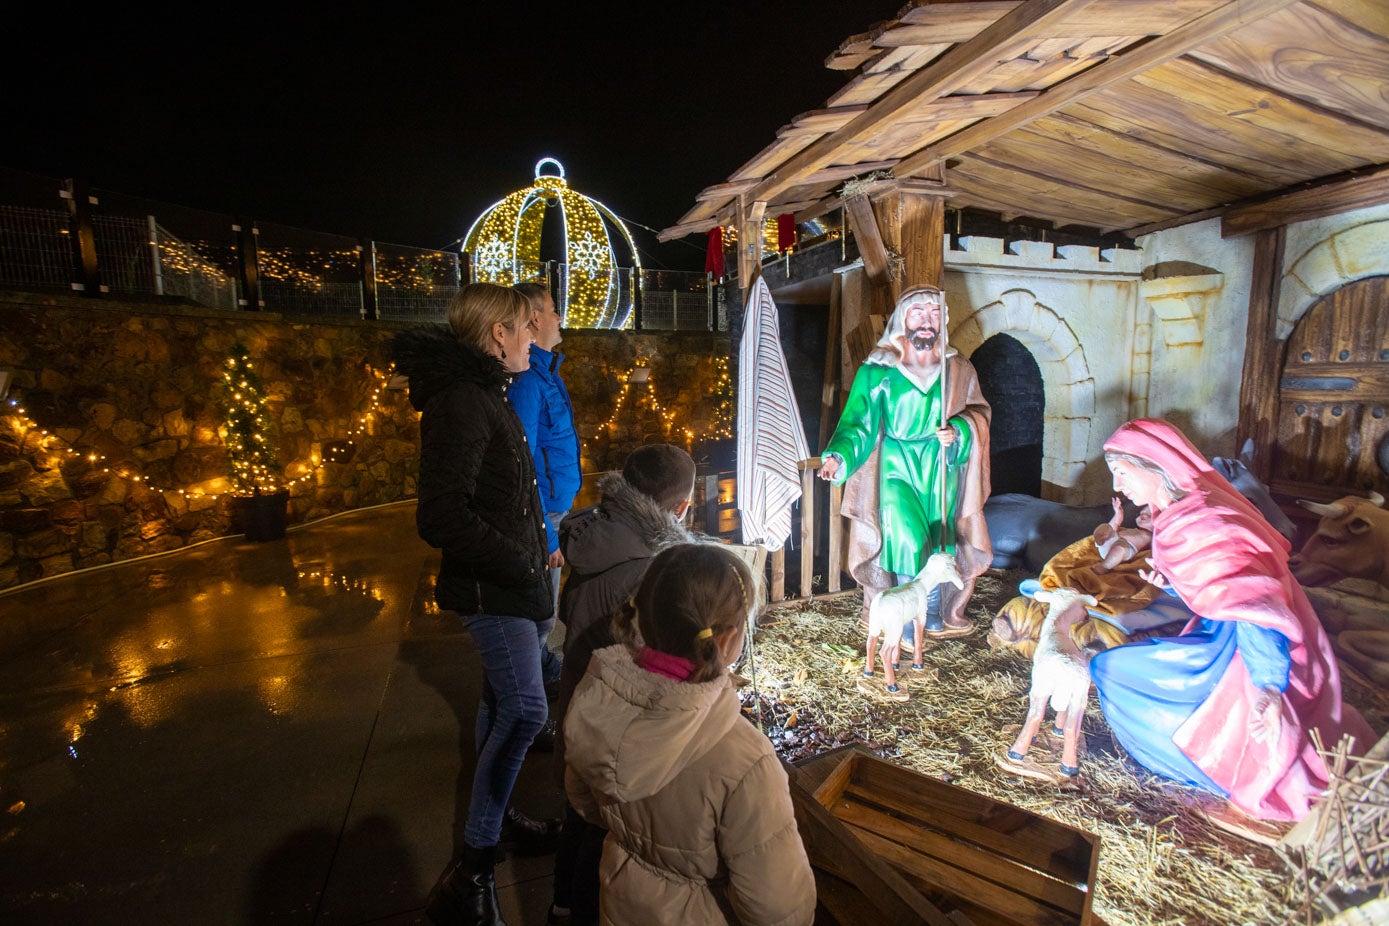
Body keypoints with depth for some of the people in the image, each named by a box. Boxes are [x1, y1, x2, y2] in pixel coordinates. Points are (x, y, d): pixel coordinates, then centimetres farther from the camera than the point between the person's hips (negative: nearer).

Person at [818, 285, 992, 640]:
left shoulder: (958, 370, 4)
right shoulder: (877, 371, -5)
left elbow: (979, 413, 9)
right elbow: (859, 423, -7)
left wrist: (959, 431, -13)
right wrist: (837, 457, -23)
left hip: (940, 469, 3)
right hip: (897, 468, -3)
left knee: (937, 543, 7)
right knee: (908, 543, -13)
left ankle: (934, 615, 26)